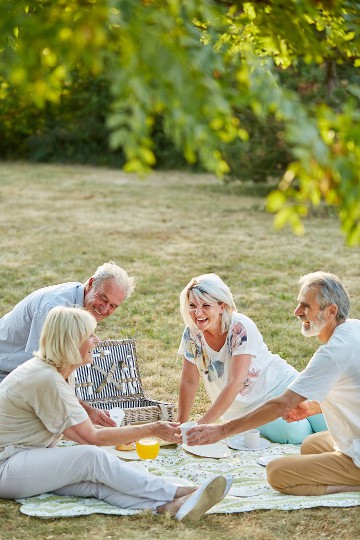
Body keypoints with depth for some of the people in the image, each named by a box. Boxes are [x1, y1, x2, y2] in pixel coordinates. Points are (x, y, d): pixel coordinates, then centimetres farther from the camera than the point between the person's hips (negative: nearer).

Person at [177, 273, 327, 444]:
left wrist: (202, 424, -34)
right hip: (247, 408, 2)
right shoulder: (192, 332, -10)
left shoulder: (240, 328, -23)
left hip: (279, 384, -2)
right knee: (294, 434, -25)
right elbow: (189, 381, -2)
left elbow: (235, 383, -30)